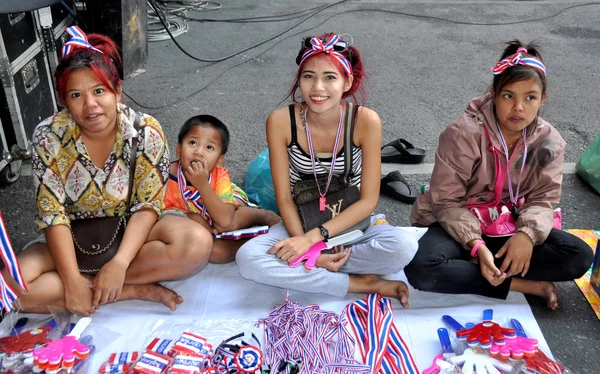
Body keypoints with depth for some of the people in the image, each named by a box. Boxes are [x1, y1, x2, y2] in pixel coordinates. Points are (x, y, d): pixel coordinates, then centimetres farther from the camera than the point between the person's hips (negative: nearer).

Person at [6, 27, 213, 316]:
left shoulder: (146, 132, -18)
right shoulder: (49, 137, -16)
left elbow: (147, 205, -16)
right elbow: (52, 214, -15)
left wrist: (119, 263, -27)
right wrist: (72, 280, -24)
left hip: (130, 232, -1)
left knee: (198, 244, -29)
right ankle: (139, 290, -18)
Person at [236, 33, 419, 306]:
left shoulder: (365, 120, -19)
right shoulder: (281, 121, -17)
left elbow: (368, 201, -16)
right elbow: (283, 198, -11)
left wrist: (314, 237, -25)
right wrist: (305, 247, -24)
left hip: (351, 222, -1)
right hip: (301, 222, 1)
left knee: (403, 248, -31)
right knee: (247, 258, -28)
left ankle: (307, 270, -15)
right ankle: (364, 284, -20)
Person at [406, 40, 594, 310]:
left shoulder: (549, 142, -6)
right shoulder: (464, 133, -20)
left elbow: (543, 199, -5)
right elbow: (447, 201, -19)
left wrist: (527, 234, -28)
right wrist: (477, 245, -31)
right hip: (459, 225, -3)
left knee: (579, 256, -17)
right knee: (421, 269, -34)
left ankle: (468, 268, -19)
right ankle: (527, 285, -20)